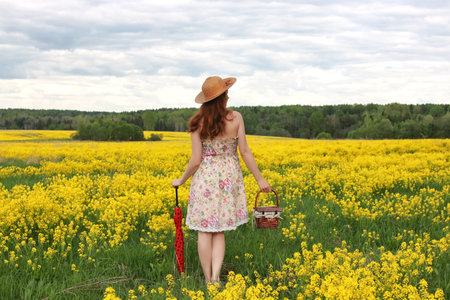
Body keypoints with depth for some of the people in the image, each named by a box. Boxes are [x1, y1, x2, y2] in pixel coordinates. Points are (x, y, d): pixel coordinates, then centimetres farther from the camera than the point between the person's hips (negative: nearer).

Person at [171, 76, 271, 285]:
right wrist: (260, 179, 5)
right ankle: (215, 276, -5)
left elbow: (195, 160, -7)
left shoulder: (197, 123, -8)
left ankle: (208, 282, 10)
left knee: (205, 231, 6)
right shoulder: (235, 118, -6)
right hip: (228, 176, 1)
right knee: (219, 231, 11)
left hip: (205, 177, -1)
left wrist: (181, 180, 9)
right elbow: (245, 152, -4)